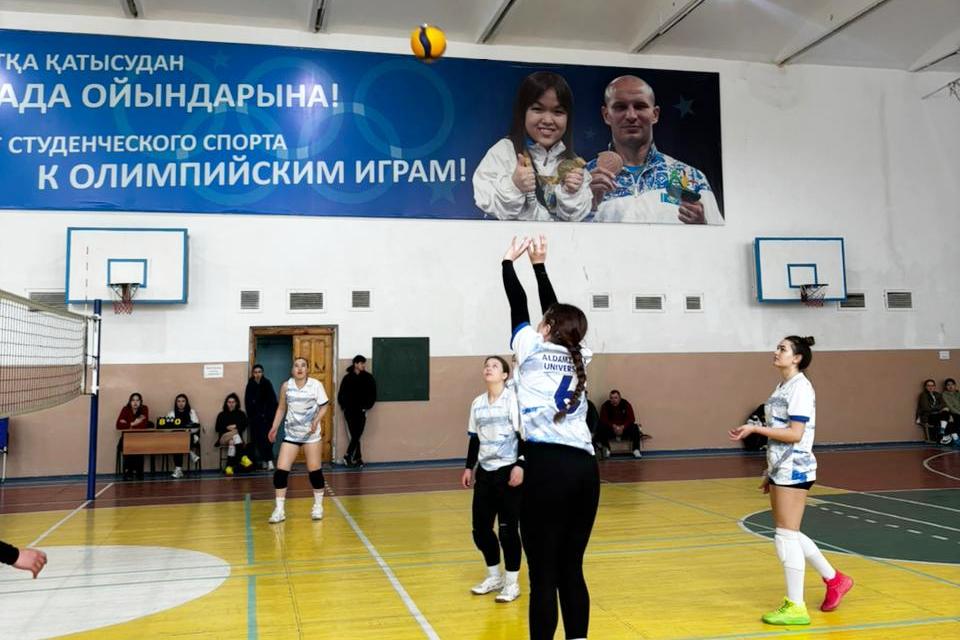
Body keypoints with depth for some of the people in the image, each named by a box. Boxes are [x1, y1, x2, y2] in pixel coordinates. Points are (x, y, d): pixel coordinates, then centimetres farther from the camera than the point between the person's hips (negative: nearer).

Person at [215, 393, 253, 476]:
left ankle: (229, 467, -45)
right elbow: (218, 428, 5)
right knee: (235, 435, -36)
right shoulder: (222, 415, 16)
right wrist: (227, 428, -9)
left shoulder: (241, 414, 15)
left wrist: (235, 427, -15)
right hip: (223, 438, 0)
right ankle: (243, 458, -48)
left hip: (237, 439, 0)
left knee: (232, 442, -39)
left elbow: (244, 426, 1)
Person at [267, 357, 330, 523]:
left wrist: (317, 420, -20)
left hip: (311, 434, -2)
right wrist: (274, 428, 4)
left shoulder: (316, 385, -7)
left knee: (314, 470, 4)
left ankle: (318, 506, 23)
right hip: (290, 434, 2)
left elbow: (324, 406, -3)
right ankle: (279, 510, 3)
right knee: (281, 470, -6)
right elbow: (281, 408, 9)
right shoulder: (286, 386, -1)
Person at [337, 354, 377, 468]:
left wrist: (367, 406, -5)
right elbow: (341, 395, 7)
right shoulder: (348, 378, 3)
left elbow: (372, 394, 4)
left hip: (361, 411, 0)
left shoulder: (368, 378, 2)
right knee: (355, 435, 0)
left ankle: (348, 456, 6)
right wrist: (344, 406, -4)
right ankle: (357, 458, 7)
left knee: (357, 435, -5)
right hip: (350, 411, 0)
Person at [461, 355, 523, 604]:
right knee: (480, 527, 7)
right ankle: (494, 576, 27)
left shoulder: (513, 399, -9)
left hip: (508, 471, -6)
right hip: (485, 472, 6)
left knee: (508, 528, -1)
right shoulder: (477, 403, 9)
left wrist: (520, 465, -20)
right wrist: (469, 467, 14)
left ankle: (512, 583, 14)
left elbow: (522, 435, -12)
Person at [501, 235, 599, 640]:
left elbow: (519, 305, 17)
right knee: (571, 570, 13)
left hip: (546, 466, -5)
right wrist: (539, 264, 38)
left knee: (544, 574, -2)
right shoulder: (578, 356, 16)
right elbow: (554, 309, 27)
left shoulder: (532, 348, 4)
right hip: (584, 467, 5)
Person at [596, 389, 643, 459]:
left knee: (635, 427, -26)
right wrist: (613, 426, -29)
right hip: (610, 429, -1)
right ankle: (606, 450, -24)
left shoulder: (626, 404, -4)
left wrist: (622, 427, -25)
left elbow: (631, 419, -9)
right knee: (602, 428, -30)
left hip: (624, 428, 1)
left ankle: (636, 450, -24)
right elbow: (603, 420, -14)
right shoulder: (605, 406, -7)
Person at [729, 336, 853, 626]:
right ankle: (834, 580, 31)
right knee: (789, 535, 16)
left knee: (787, 536, -4)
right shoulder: (782, 387, 14)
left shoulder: (800, 387, -13)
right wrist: (770, 472, 20)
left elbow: (795, 433, -20)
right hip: (781, 469, 9)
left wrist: (755, 428, -20)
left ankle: (795, 607, 5)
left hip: (794, 470, -9)